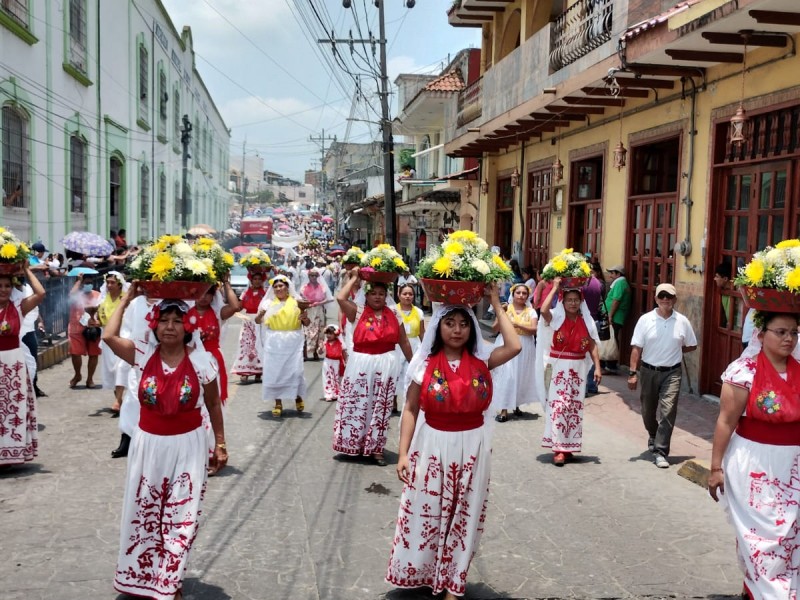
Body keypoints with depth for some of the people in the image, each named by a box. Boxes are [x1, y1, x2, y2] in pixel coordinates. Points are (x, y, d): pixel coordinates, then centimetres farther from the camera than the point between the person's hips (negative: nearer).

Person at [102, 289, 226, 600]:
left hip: (187, 447, -2)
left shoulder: (202, 360, -8)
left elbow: (213, 404, 2)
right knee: (143, 513, 12)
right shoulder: (143, 355, -4)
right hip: (148, 445, 2)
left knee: (180, 517, 5)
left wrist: (220, 443, 4)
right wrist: (127, 298, -6)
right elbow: (109, 336, -17)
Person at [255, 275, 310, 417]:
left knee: (295, 371, -1)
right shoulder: (268, 303, 4)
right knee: (274, 371, 1)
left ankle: (298, 397, 25)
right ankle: (278, 403, 13)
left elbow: (307, 323, 9)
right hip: (274, 342, 1)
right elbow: (258, 321, 1)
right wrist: (260, 314, -21)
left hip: (293, 342, -1)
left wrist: (305, 318, -14)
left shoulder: (296, 302, 4)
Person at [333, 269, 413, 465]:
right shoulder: (358, 311, 0)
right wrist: (353, 279, -4)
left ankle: (376, 448, 17)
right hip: (360, 364, -1)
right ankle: (355, 445, 17)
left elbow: (404, 341, 12)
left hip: (385, 365, 2)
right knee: (357, 404, 4)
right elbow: (340, 298, -18)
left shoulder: (394, 315, 6)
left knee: (380, 407, 7)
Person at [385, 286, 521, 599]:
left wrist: (496, 306, -10)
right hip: (432, 447, -1)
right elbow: (411, 410, -2)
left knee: (463, 517, 11)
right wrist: (403, 453, -8)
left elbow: (514, 347, -19)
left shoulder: (481, 360, -2)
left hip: (472, 449, 1)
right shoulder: (425, 364, -4)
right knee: (425, 515, 8)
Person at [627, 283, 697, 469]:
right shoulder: (645, 320, -5)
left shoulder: (682, 322, -2)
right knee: (648, 411, 16)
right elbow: (636, 348, -6)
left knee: (667, 412, -10)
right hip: (648, 371, 1)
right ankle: (653, 436, 45)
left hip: (671, 373, -1)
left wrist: (675, 351, 1)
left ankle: (660, 452, -5)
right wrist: (633, 373, -10)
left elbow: (692, 346, 12)